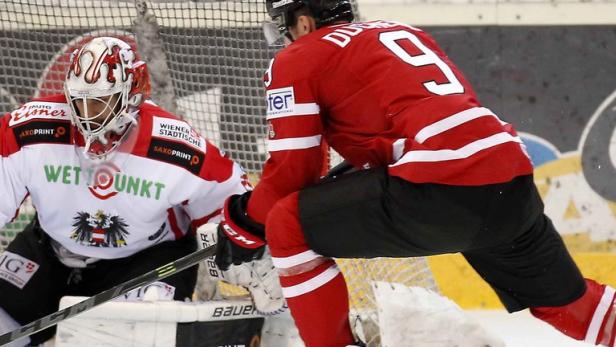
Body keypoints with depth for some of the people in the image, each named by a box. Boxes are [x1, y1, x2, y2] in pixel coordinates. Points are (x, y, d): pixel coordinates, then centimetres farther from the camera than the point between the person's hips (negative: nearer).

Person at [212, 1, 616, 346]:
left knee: (288, 226, 8)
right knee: (565, 301, 25)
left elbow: (294, 167, 6)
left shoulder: (298, 58, 10)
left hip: (438, 190, -7)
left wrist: (247, 224, 21)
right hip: (513, 187, 7)